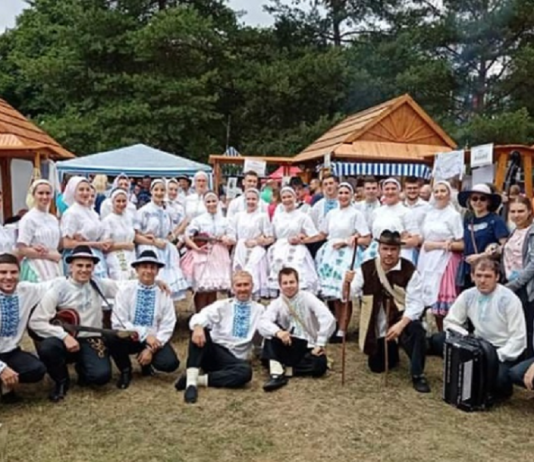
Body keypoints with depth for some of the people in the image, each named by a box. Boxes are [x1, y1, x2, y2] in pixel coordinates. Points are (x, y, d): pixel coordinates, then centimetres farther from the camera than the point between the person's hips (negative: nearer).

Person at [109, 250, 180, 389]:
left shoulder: (164, 293, -4)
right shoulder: (125, 290, -7)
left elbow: (167, 326, -7)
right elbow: (118, 323, -12)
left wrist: (150, 349, -17)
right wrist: (145, 335, -21)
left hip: (154, 339, 1)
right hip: (130, 338, 0)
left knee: (170, 363, -27)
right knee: (112, 338, -33)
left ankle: (147, 362, 12)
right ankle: (125, 371, -1)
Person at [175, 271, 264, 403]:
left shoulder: (259, 310, 16)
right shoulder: (222, 305, 8)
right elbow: (202, 317, -12)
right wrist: (198, 326, -33)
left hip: (235, 359, 0)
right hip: (212, 351, 0)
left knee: (246, 371, -35)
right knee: (200, 330, -30)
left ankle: (200, 379, -27)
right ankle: (191, 381, -36)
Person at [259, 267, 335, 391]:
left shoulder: (307, 298, -7)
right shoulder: (276, 303, -2)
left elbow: (328, 318, -18)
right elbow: (263, 322, -20)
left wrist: (320, 344, -22)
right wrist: (278, 332, -41)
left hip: (308, 347, -2)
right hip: (287, 346, 2)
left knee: (319, 365, -33)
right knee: (272, 332, -25)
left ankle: (285, 370, -15)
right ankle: (277, 372, -34)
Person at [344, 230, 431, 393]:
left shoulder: (409, 270, -16)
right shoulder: (366, 269, -10)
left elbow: (415, 303, -21)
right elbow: (347, 296, -14)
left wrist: (400, 325, -35)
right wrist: (347, 283, -37)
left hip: (401, 319, -3)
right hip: (377, 326, 3)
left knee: (417, 330, -36)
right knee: (377, 367, 8)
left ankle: (417, 375, -15)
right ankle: (392, 353, 44)